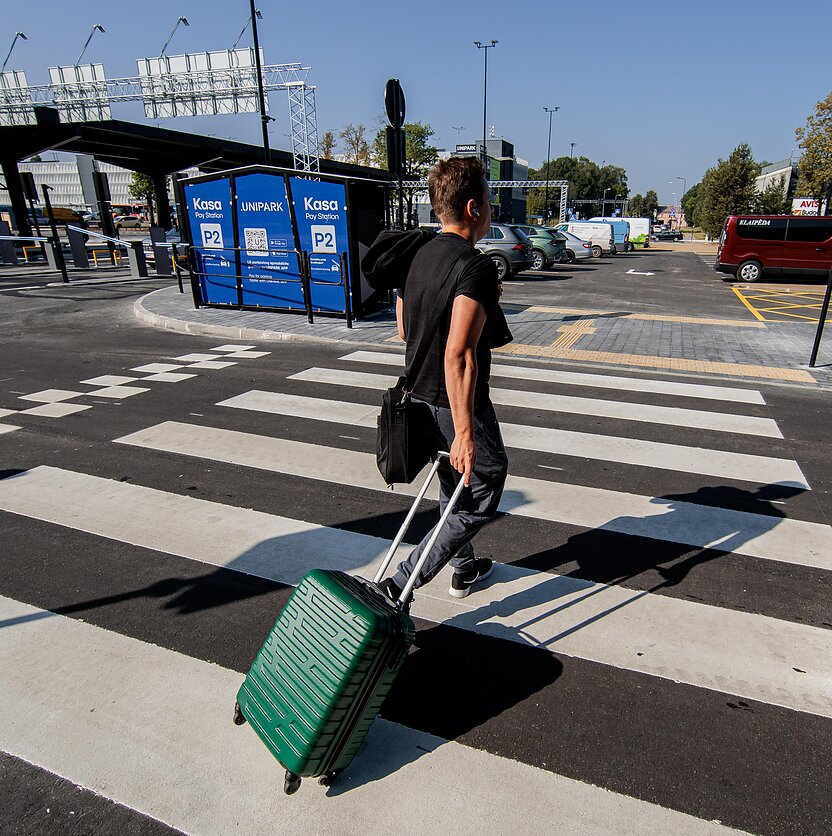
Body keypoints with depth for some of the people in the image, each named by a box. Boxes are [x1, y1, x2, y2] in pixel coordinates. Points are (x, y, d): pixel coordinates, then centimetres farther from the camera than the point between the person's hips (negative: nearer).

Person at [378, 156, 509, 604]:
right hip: (458, 404, -9)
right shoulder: (476, 266, -21)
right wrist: (465, 432, -28)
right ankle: (399, 587, 3)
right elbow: (458, 355, -30)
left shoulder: (417, 257, 6)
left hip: (421, 397, 9)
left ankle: (464, 568, 44)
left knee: (453, 486, 25)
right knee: (480, 500, 7)